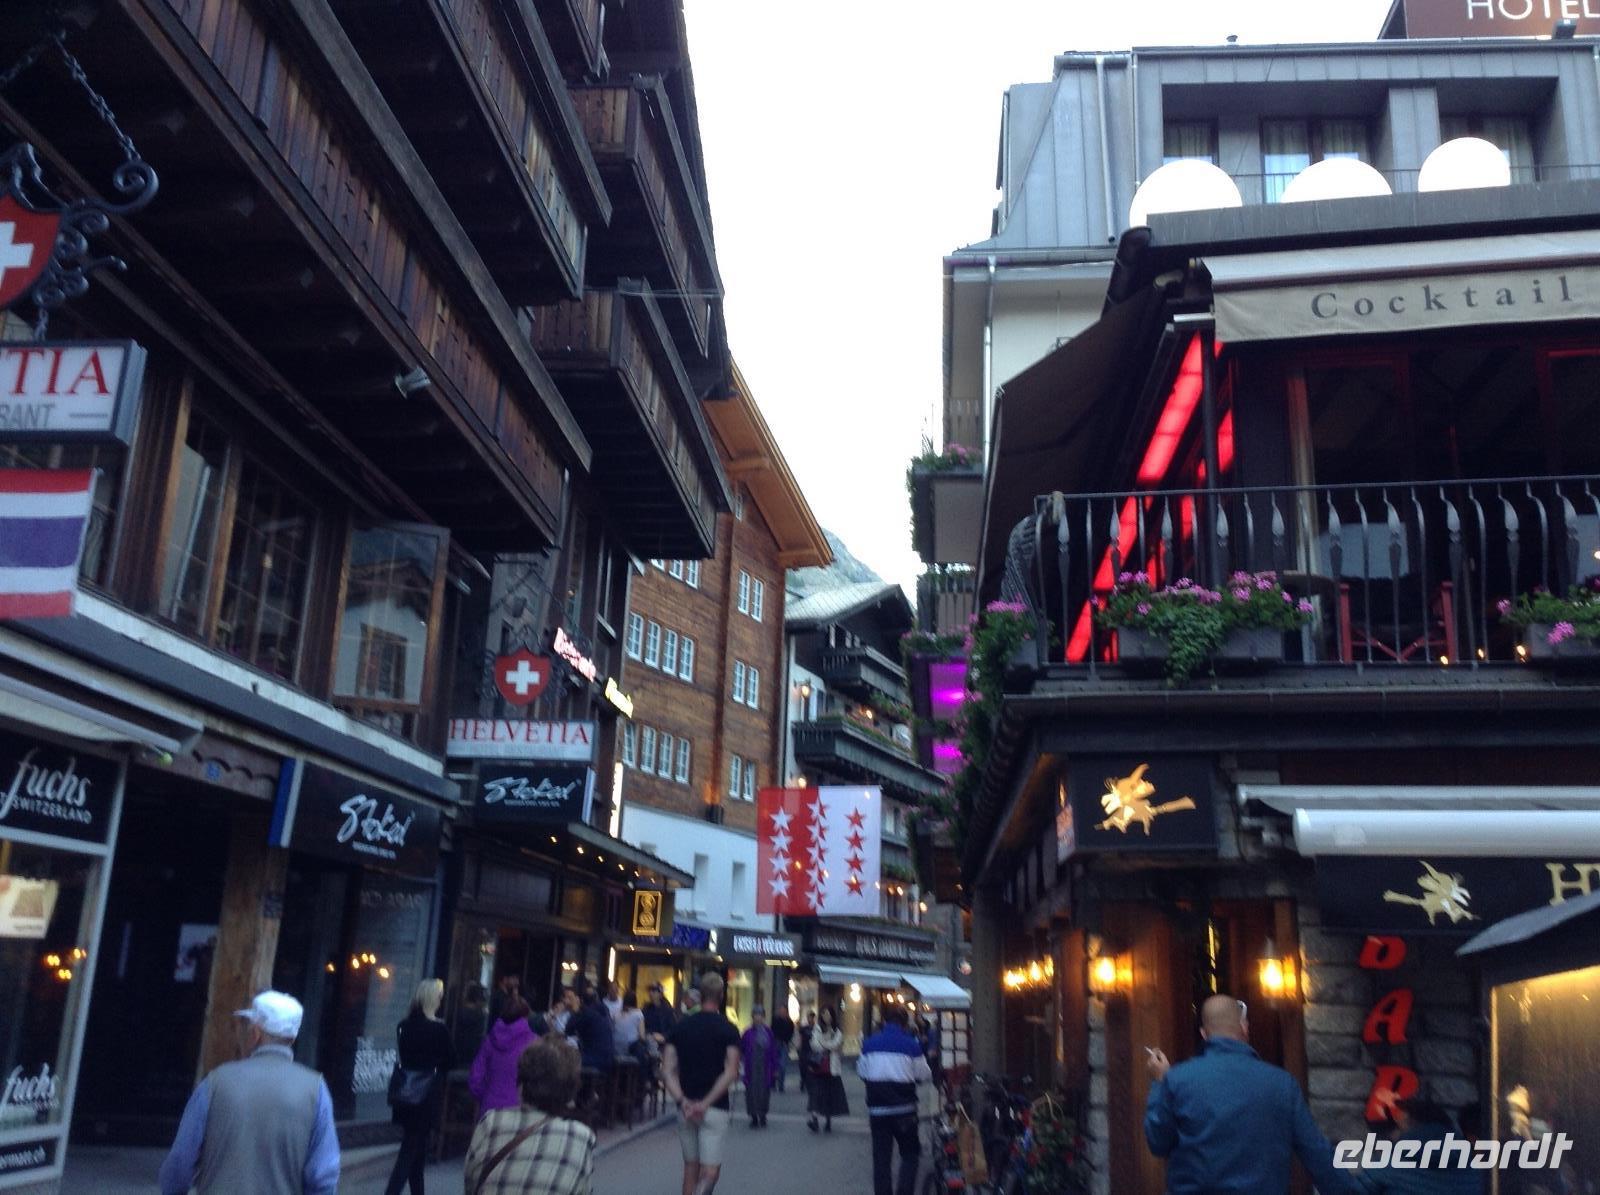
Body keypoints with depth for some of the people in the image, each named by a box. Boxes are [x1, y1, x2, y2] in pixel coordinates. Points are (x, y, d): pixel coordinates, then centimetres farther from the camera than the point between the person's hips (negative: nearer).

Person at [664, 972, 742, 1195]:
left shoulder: (681, 1026, 4)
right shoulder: (728, 1029, -5)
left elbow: (667, 1071, -3)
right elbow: (731, 1073, -16)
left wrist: (683, 1101, -11)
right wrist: (707, 1103, -17)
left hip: (686, 1108, 4)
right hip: (715, 1109, -4)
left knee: (691, 1167, 17)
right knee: (711, 1170, -3)